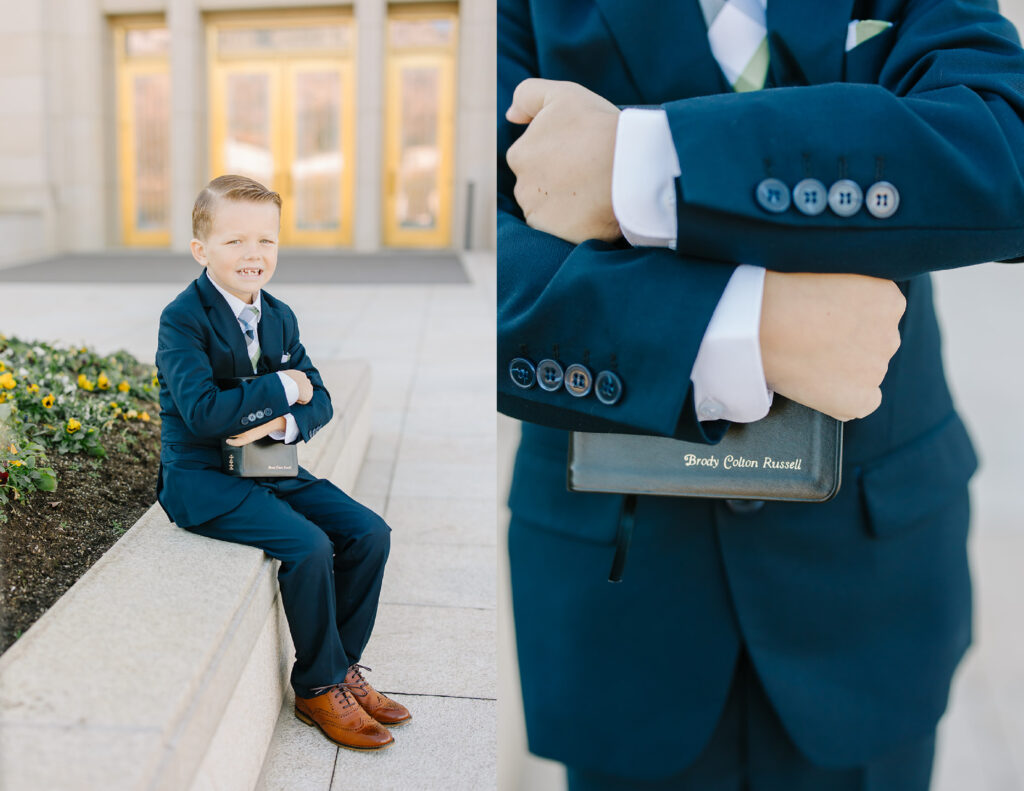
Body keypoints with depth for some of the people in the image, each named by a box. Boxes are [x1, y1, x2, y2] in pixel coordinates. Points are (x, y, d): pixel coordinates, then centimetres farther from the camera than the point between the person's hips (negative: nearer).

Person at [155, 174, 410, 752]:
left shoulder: (280, 317, 8)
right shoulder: (183, 320, -13)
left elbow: (320, 401, 4)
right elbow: (203, 412, -26)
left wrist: (283, 422, -19)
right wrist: (283, 387, -17)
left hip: (273, 467, 7)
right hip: (203, 480, -7)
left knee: (370, 533, -6)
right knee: (309, 546, -25)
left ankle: (344, 665, 9)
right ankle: (321, 687, -4)